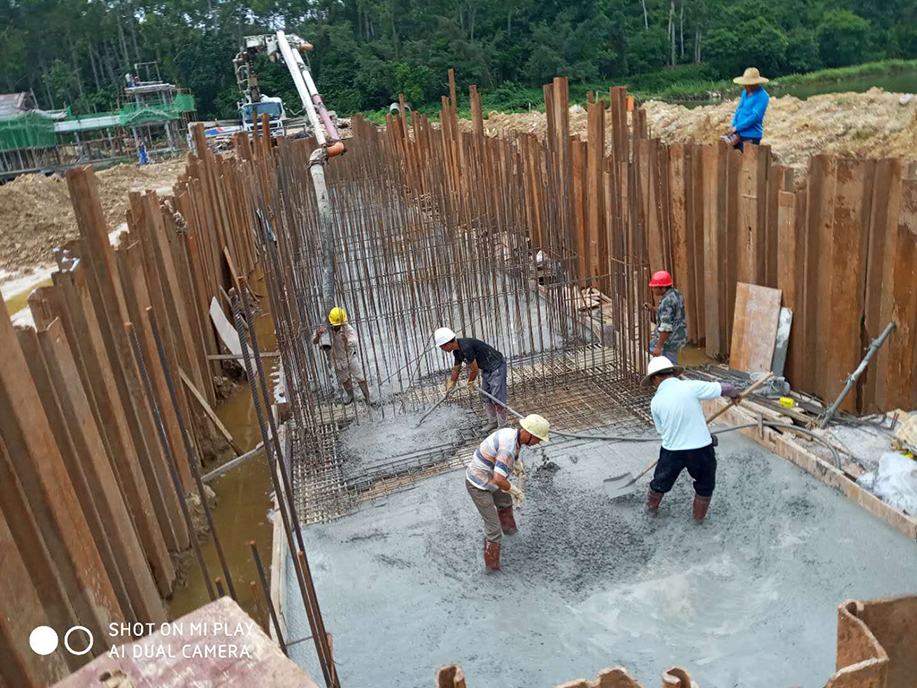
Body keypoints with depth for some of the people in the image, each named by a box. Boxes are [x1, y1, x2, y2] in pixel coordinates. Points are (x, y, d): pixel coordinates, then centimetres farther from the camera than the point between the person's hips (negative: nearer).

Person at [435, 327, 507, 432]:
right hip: (487, 370, 10)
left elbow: (474, 369, -20)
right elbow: (456, 369, 19)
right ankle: (493, 422, 30)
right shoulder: (457, 351, 3)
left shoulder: (465, 347, -29)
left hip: (496, 367, -10)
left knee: (497, 399, -6)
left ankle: (502, 427, 4)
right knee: (486, 398, 16)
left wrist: (470, 382, 0)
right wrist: (450, 386, 29)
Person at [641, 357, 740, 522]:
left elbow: (661, 429, 7)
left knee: (660, 482, 29)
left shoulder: (656, 401, -5)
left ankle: (652, 507, 49)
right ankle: (699, 516, 41)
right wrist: (734, 394, 16)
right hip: (701, 449, -1)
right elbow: (724, 388, -7)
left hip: (672, 451, 2)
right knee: (705, 485, 27)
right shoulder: (692, 386, -14)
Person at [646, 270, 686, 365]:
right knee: (651, 347, 26)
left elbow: (666, 327, -27)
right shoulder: (676, 294, 4)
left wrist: (658, 347, -22)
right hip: (678, 335, 10)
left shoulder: (667, 301, -25)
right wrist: (652, 308, 9)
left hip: (670, 340, -10)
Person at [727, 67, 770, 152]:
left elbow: (755, 117, -18)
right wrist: (733, 126, 2)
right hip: (739, 135, 8)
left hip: (751, 137, -8)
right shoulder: (745, 93, 13)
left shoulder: (762, 96, -12)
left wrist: (737, 127, -16)